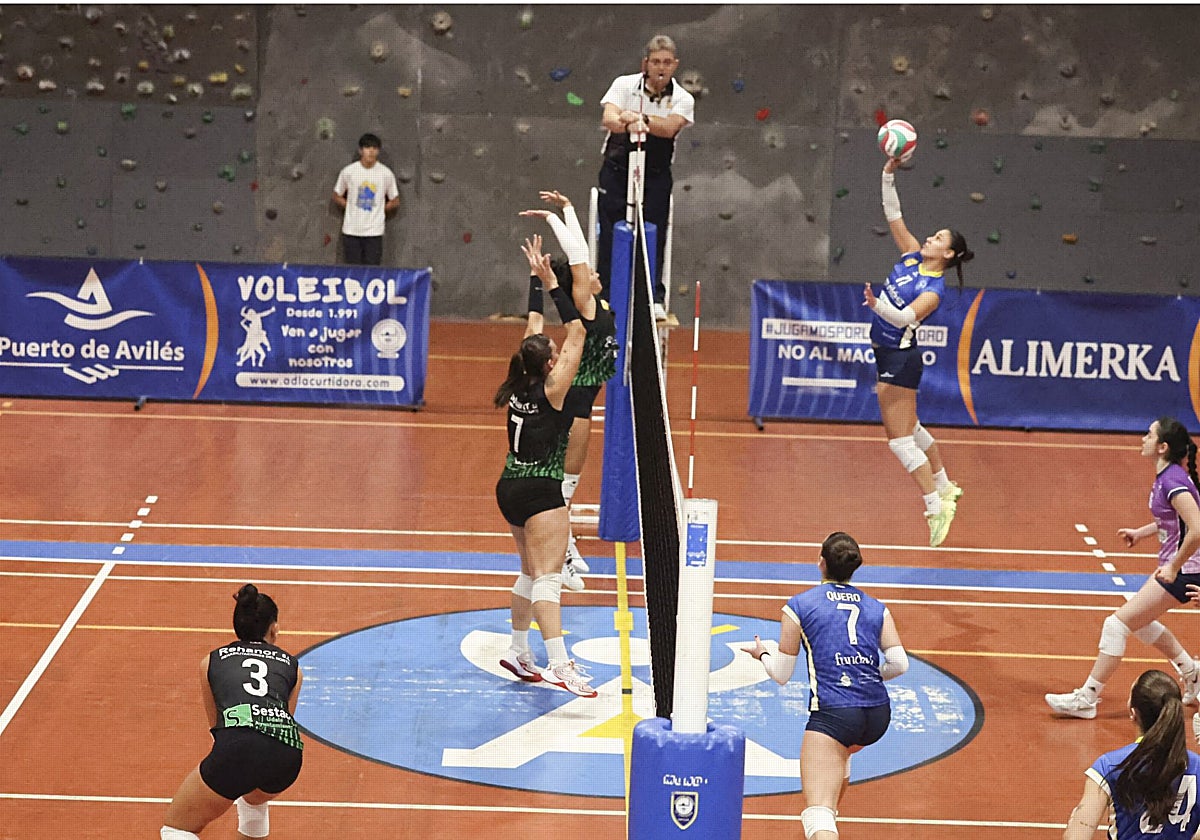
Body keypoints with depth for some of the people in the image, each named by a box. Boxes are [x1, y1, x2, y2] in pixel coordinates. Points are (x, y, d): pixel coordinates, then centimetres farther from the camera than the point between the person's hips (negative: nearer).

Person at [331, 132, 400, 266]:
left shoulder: (386, 174, -2)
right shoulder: (348, 172, -2)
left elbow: (395, 201, 9)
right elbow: (337, 197, 10)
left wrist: (378, 209, 1)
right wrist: (352, 207, 0)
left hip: (374, 231, 0)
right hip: (351, 230, 0)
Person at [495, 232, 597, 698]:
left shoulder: (520, 384, 4)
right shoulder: (552, 388, -14)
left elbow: (533, 329, 15)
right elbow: (576, 331, -14)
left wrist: (538, 279, 18)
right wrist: (550, 282, -13)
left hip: (510, 487, 8)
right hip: (540, 491, -8)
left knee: (532, 571, 22)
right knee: (548, 577, -18)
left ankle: (518, 651, 30)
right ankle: (560, 664, -29)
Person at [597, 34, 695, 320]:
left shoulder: (682, 99, -1)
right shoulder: (624, 85, -2)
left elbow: (670, 127, -22)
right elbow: (609, 118, -21)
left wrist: (640, 118, -39)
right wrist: (628, 122, -44)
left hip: (656, 175, 0)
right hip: (617, 169, 0)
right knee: (610, 235, -3)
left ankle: (655, 298, -1)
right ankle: (604, 295, 2)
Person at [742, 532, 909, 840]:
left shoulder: (798, 606, 3)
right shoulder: (877, 609, 12)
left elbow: (781, 675, 7)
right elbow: (899, 663, 3)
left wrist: (762, 654, 28)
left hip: (833, 714, -5)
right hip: (878, 715, 6)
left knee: (818, 812, -14)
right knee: (839, 755, 41)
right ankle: (830, 811, 55)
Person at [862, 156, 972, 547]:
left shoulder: (935, 288, -19)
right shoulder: (912, 256, 3)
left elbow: (907, 316, -34)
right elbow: (893, 215, 6)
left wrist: (877, 305, -50)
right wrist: (889, 176, -3)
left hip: (900, 358, -9)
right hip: (886, 354, 9)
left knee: (900, 440, -8)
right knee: (911, 429, 21)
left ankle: (937, 508, -3)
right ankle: (945, 488, 35)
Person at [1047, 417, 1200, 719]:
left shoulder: (1172, 481, -23)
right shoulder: (1166, 476, 6)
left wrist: (1173, 568, -23)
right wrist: (1141, 532, 17)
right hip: (1174, 566, 10)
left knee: (1117, 624, -8)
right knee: (1140, 622, 26)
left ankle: (1086, 698, -2)